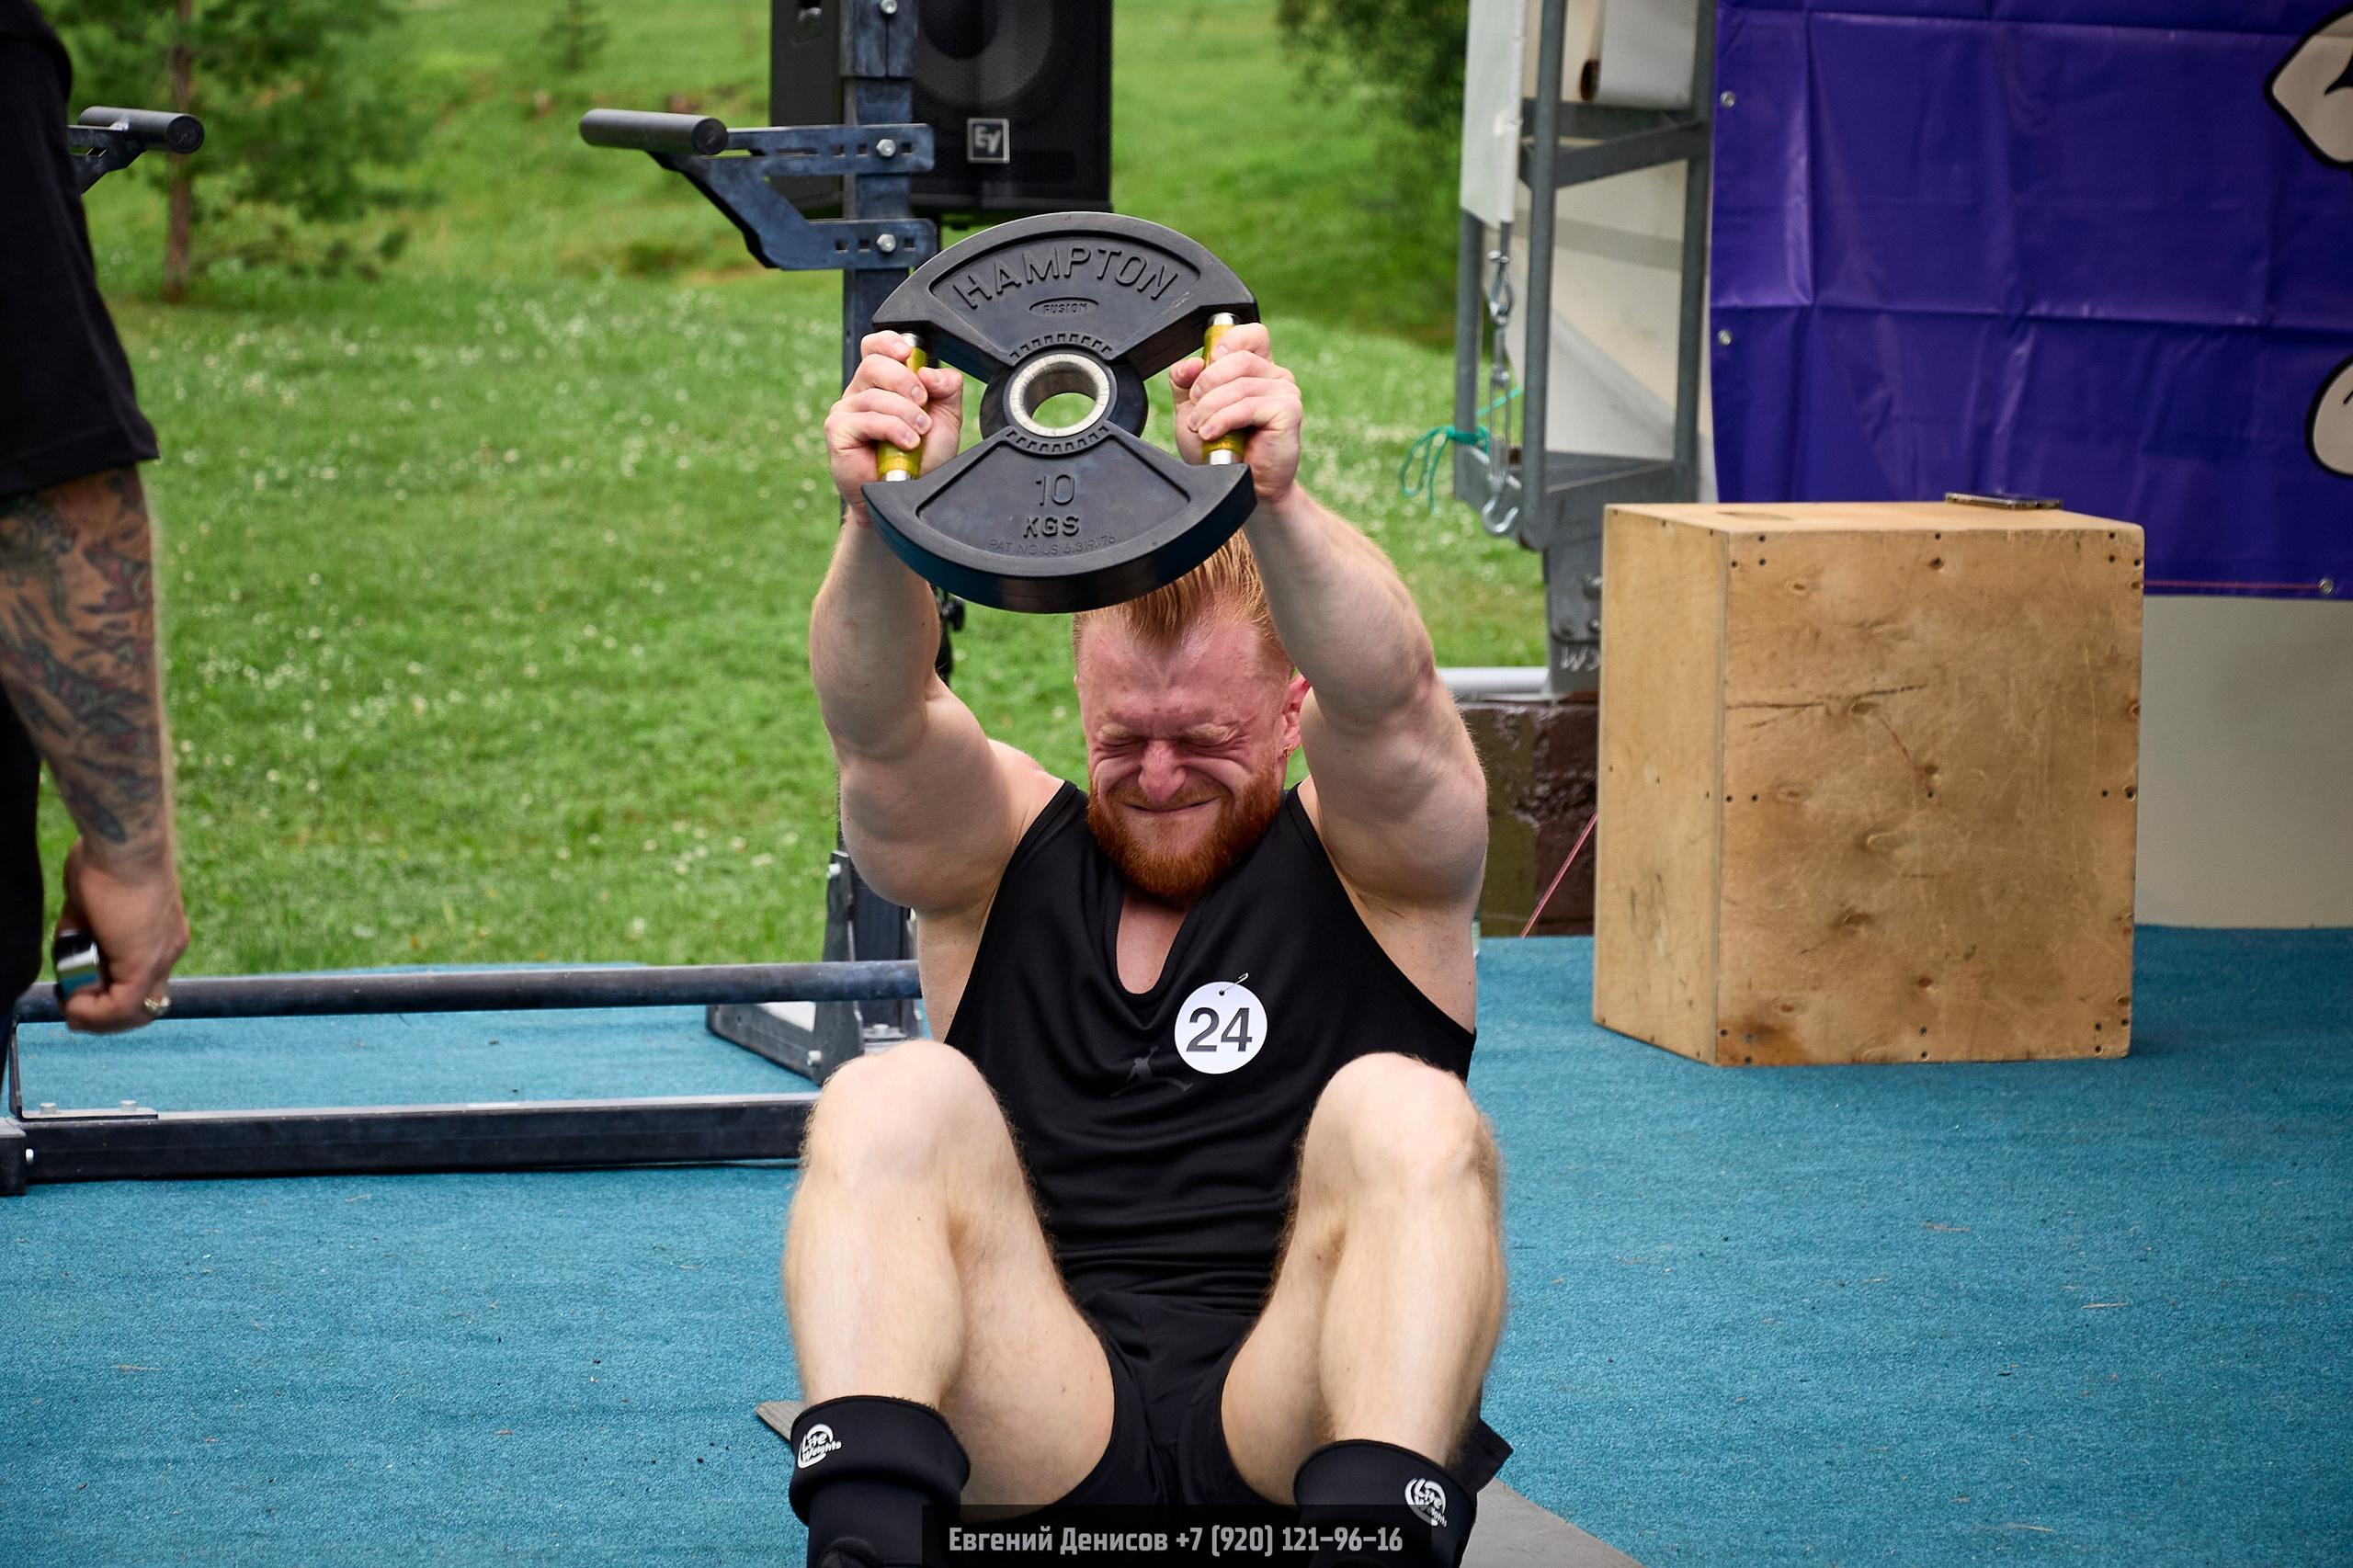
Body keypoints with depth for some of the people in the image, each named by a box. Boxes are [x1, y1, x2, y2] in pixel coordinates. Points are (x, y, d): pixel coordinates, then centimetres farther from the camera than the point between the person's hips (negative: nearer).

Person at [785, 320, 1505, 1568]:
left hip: (1289, 1419, -1)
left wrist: (1274, 502, -39)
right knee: (892, 1104, -19)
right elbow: (874, 718, -10)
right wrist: (883, 518, -34)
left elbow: (1380, 695, -16)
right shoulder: (995, 856, 13)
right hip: (1041, 1443, 2)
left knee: (1404, 1116, -25)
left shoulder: (1372, 857, 8)